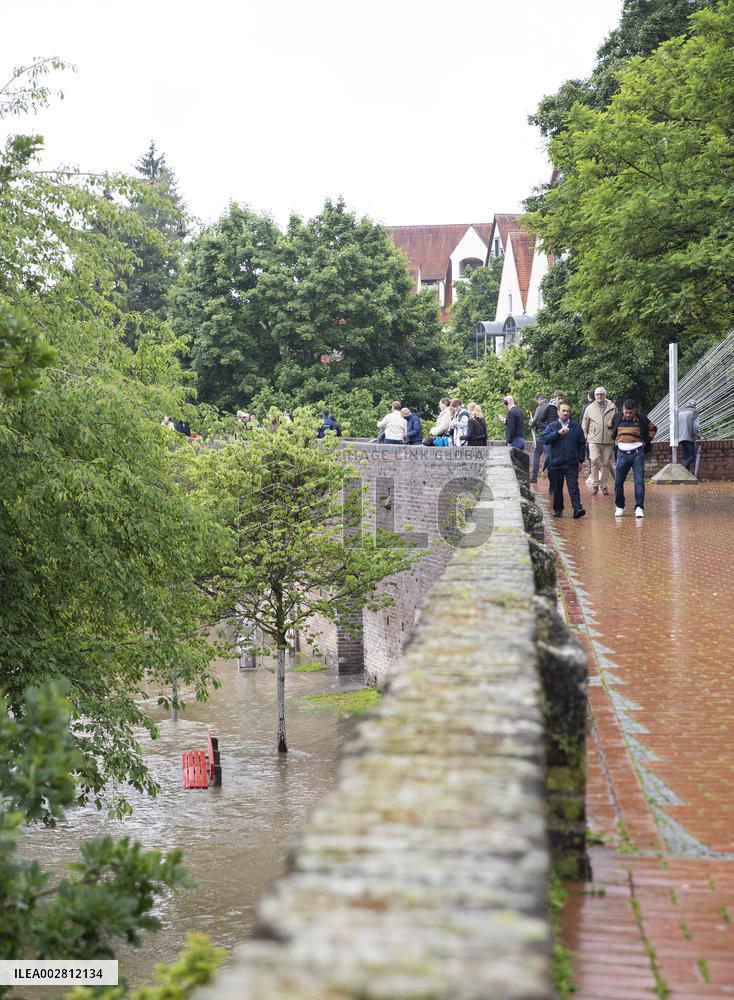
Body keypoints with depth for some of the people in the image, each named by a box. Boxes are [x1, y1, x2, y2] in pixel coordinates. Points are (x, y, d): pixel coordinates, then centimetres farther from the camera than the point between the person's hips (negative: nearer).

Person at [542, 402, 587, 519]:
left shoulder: (576, 426, 9)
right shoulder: (552, 426, 7)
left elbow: (582, 444, 12)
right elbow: (545, 439, -11)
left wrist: (581, 460, 7)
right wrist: (559, 433, -20)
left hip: (572, 464, -1)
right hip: (555, 464, 1)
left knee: (573, 487, -9)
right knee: (557, 488, 7)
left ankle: (577, 508, -17)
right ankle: (558, 509, 18)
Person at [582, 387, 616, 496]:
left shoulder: (612, 408, 6)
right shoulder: (589, 408, 7)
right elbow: (584, 426, 13)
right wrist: (584, 438, 6)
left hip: (608, 441, 1)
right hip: (594, 440, -1)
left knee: (606, 463, 5)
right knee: (595, 461, -14)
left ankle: (604, 486, 14)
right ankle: (595, 484, -4)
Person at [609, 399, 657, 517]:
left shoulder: (642, 419, -2)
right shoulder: (616, 418, 2)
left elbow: (653, 429, 15)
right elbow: (609, 428, 24)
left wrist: (646, 441, 5)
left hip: (637, 453, -2)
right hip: (622, 453, 2)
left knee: (639, 482, -8)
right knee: (618, 482, 3)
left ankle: (639, 507, -7)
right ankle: (619, 507, 16)